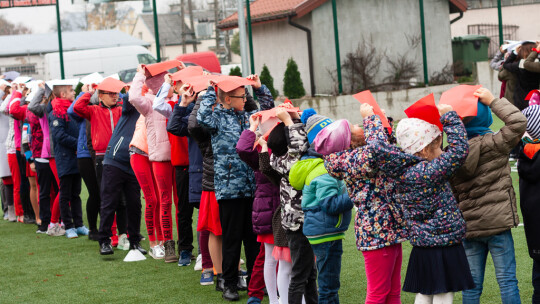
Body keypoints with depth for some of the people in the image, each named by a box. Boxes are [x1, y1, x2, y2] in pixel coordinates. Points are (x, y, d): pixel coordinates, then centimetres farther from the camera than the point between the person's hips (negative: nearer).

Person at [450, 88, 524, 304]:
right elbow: (518, 122, -14)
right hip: (497, 223, -4)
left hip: (468, 227, 4)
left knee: (472, 284, 9)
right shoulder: (493, 144, -11)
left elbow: (452, 195, 7)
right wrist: (492, 101, -8)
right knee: (507, 280, 0)